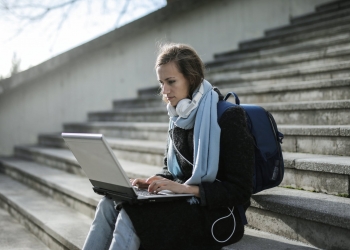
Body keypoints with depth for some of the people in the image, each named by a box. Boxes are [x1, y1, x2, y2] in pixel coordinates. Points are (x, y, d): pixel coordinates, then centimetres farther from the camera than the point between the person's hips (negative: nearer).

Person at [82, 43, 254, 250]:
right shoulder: (178, 119, 8)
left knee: (131, 216, -26)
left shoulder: (229, 117, -14)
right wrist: (154, 181, -3)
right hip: (184, 203, 7)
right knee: (110, 204, -15)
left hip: (218, 214, -7)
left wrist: (186, 188, -23)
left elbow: (240, 191, -15)